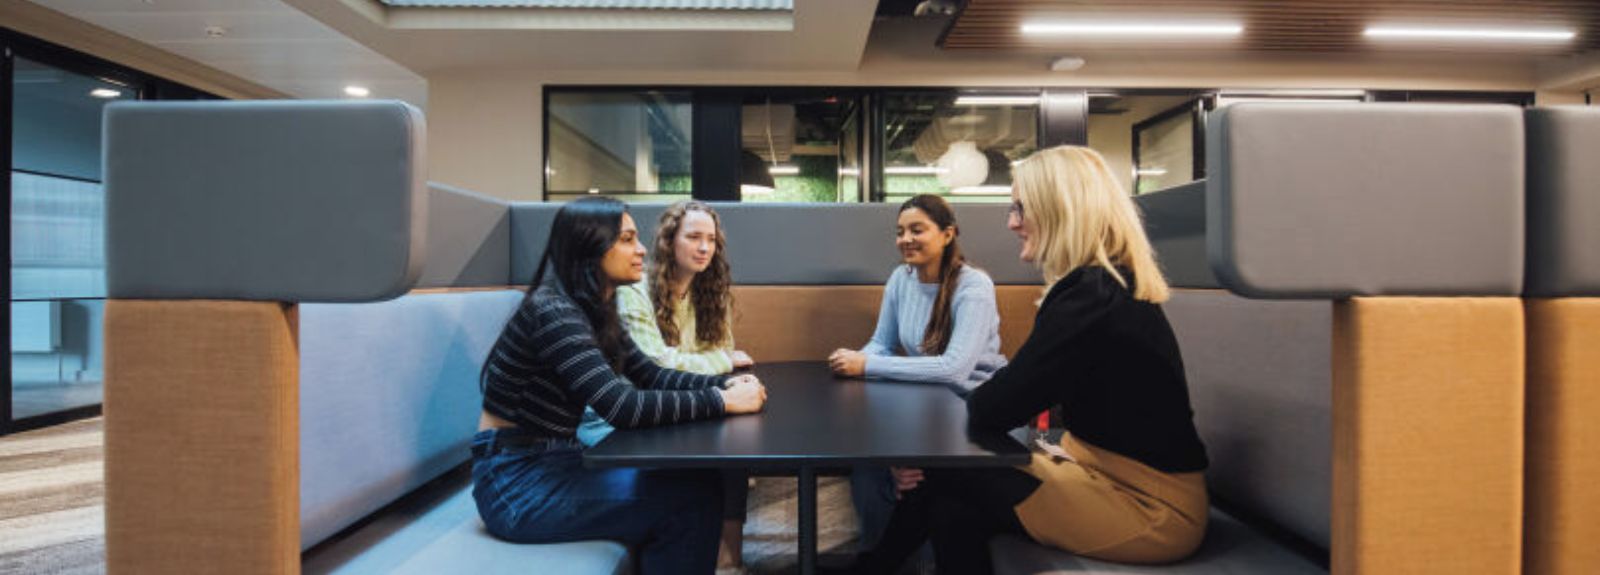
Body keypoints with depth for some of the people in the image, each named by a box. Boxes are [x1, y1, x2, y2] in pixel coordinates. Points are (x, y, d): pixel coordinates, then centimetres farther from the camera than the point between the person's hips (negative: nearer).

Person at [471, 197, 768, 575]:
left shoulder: (595, 310, 7)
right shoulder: (552, 310, -22)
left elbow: (651, 376, 9)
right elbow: (623, 408, -29)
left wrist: (726, 383, -6)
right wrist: (722, 401, -23)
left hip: (554, 460, 9)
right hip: (517, 481, -8)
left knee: (690, 482, -2)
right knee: (691, 501, -14)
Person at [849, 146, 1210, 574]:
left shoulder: (1091, 296, -23)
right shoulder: (1110, 285, 8)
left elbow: (991, 410, -23)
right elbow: (1021, 391, 7)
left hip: (1146, 507, -8)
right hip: (1123, 477, 8)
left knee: (944, 478, -5)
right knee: (952, 508, 0)